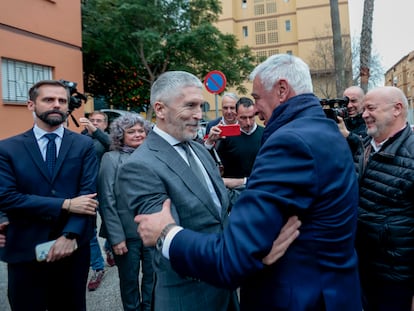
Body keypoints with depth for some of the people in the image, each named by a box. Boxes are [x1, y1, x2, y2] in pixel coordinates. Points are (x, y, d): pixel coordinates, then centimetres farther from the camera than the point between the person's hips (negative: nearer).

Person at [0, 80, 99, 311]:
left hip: (74, 248, 1)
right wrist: (65, 204, -17)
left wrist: (70, 235, -19)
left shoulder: (84, 145, 1)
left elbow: (88, 192, -7)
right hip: (25, 251, 0)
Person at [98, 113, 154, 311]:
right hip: (127, 233, -2)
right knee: (129, 280, 16)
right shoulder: (111, 158, -5)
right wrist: (116, 237, -10)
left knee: (153, 278, 13)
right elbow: (107, 201, -7)